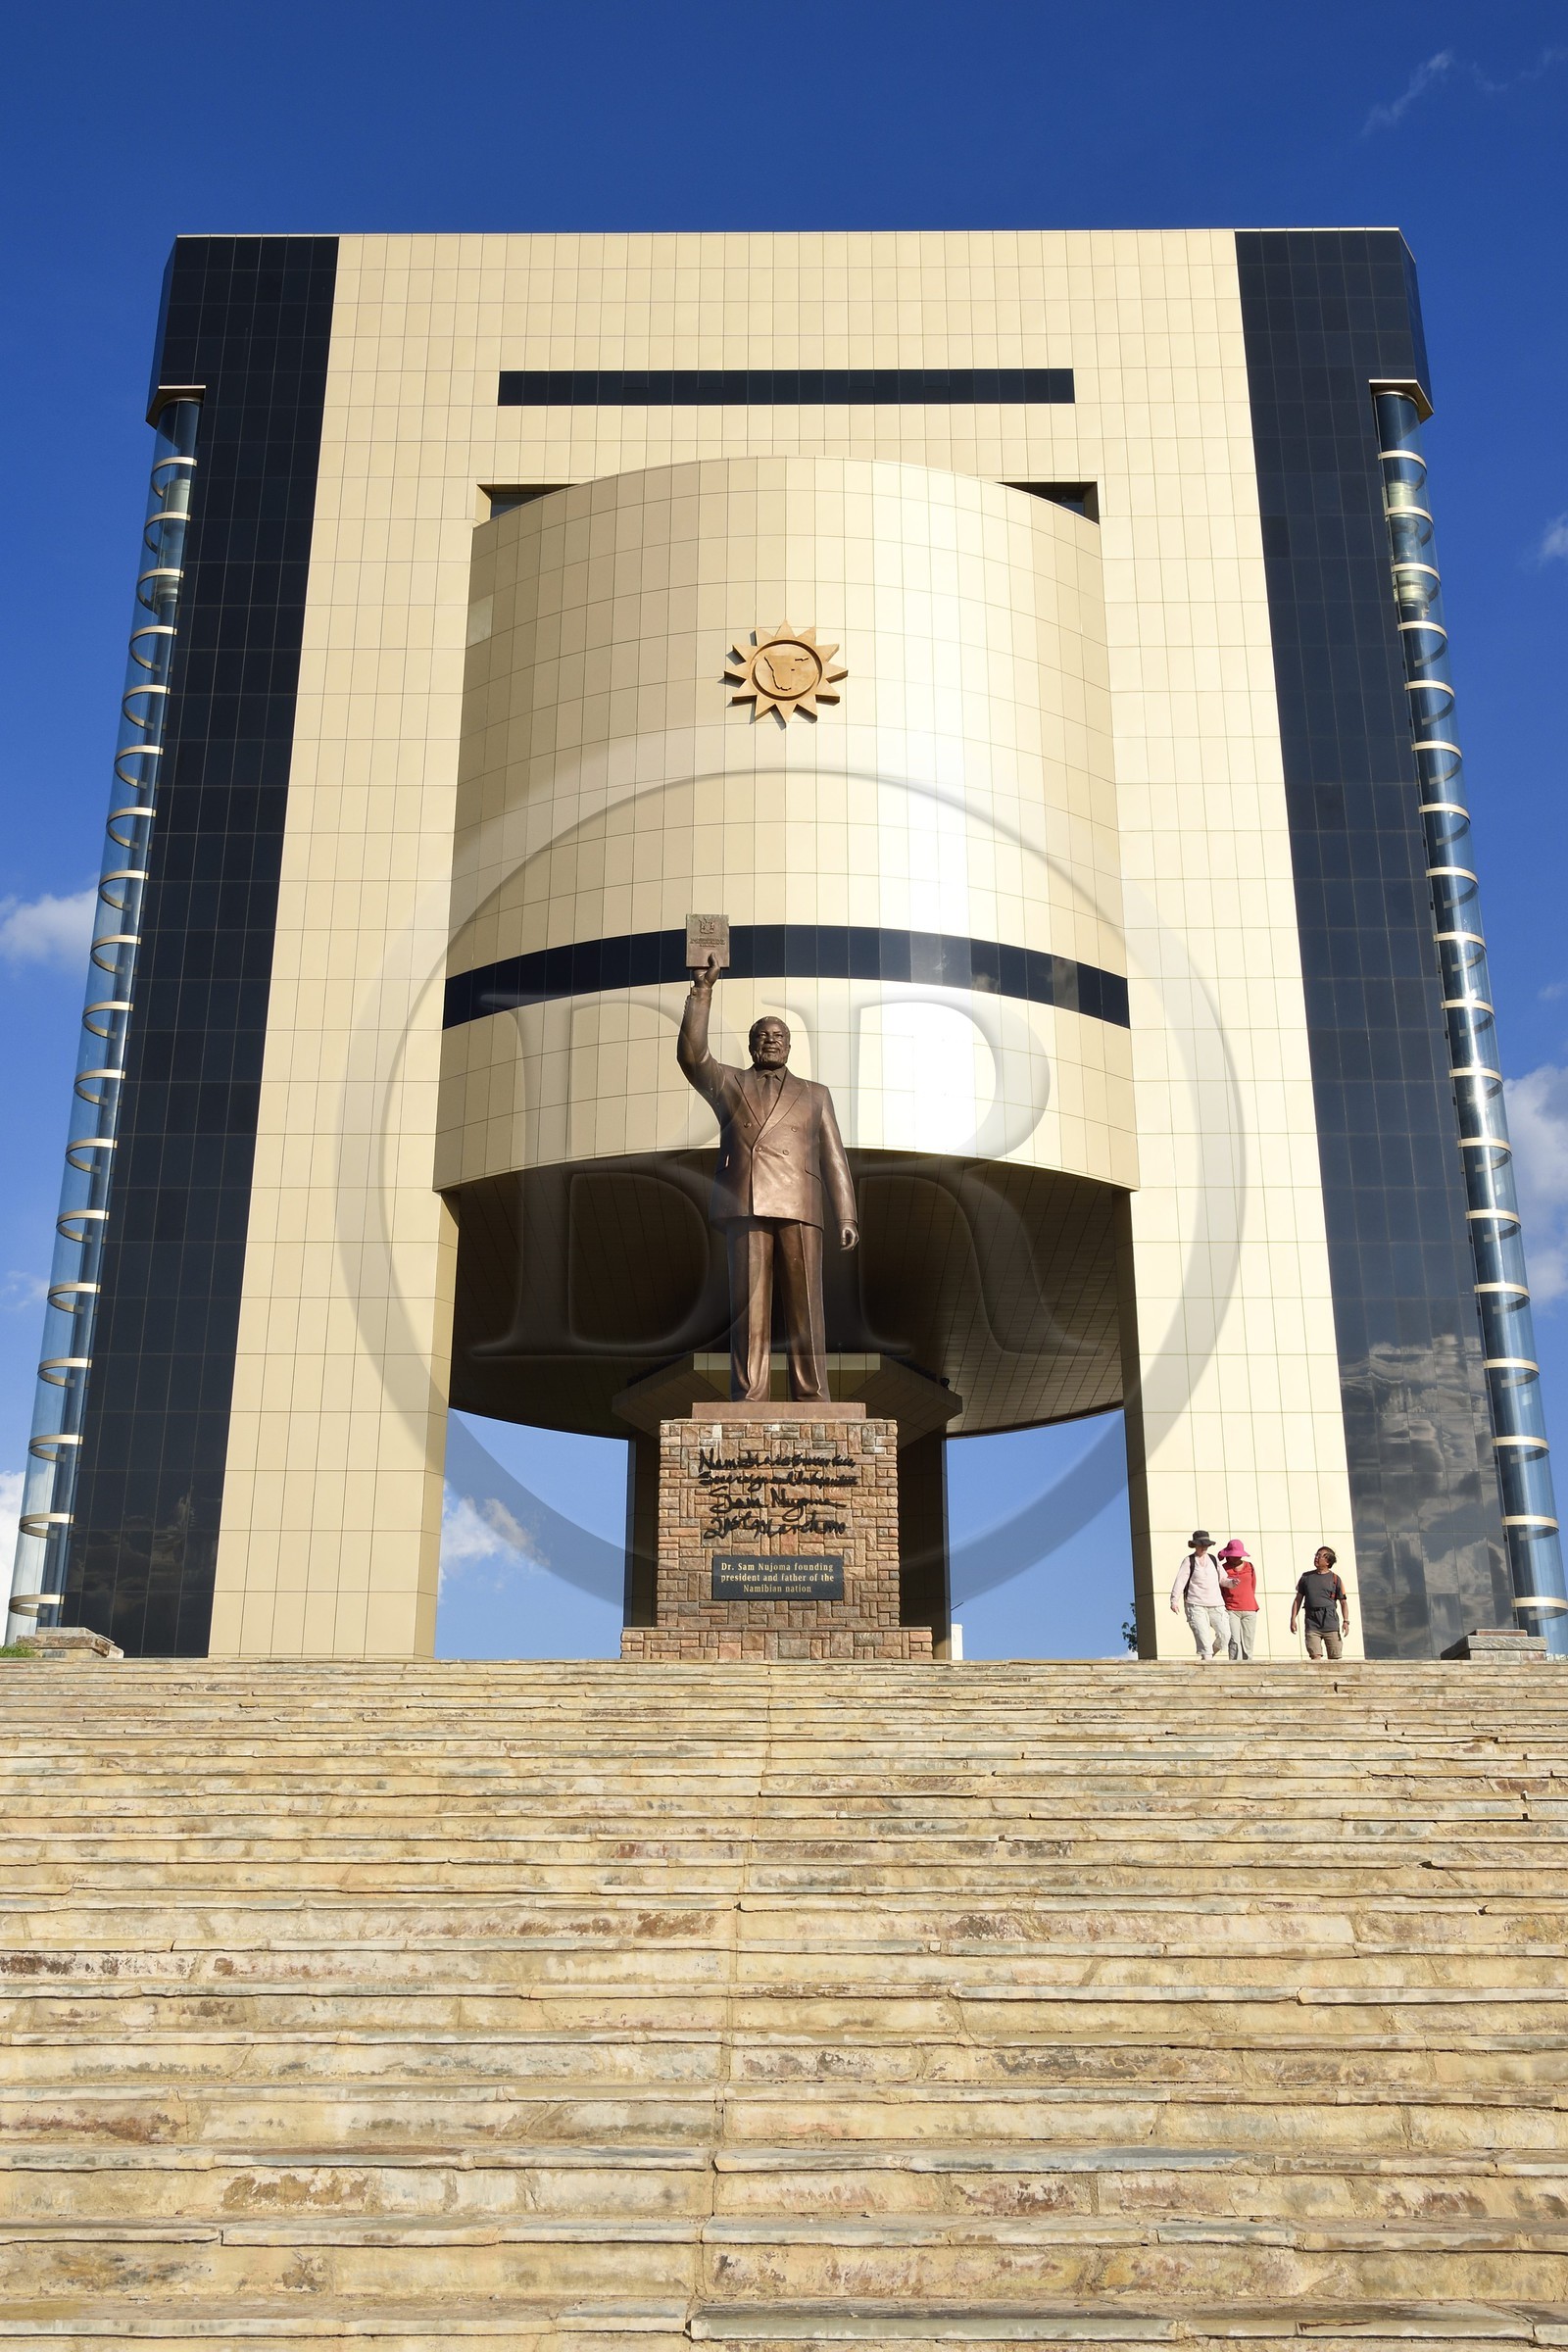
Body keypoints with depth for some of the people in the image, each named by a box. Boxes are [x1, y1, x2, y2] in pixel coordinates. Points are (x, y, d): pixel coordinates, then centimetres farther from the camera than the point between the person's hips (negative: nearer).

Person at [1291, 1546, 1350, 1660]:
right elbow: (1298, 1599, 16)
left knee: (1335, 1658, -4)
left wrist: (1346, 1621, -7)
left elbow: (1343, 1602, 6)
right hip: (1312, 1624, 1)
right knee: (1315, 1656, -11)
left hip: (1330, 1623, -1)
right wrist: (1293, 1619, 7)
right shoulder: (1306, 1577, 14)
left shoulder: (1335, 1579, 7)